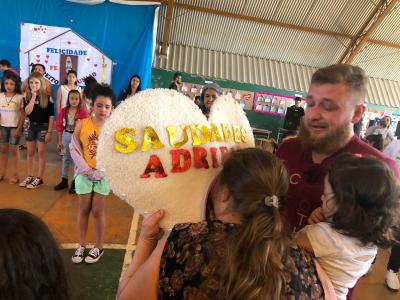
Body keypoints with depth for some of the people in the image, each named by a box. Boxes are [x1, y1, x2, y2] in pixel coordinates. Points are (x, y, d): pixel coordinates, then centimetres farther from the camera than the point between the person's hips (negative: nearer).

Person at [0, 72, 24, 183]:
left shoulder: (19, 97, -7)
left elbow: (23, 114, -5)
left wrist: (19, 128, -10)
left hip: (14, 127, -3)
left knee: (14, 150, 4)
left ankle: (15, 174, 13)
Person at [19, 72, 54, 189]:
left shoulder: (47, 97, -8)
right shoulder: (27, 97, 1)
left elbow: (51, 116, -8)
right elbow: (27, 112, -15)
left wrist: (49, 132, -12)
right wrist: (33, 96, -16)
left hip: (43, 126, -4)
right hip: (30, 126, 4)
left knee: (41, 153, 2)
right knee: (30, 153, 12)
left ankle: (39, 178, 11)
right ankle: (30, 176, 25)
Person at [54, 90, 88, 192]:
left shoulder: (83, 112, -8)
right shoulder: (64, 111, 2)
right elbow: (59, 126, 4)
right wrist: (59, 141, 3)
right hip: (66, 136, 4)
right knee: (65, 158, 14)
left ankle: (75, 182, 16)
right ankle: (64, 180, 28)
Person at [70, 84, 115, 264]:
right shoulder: (82, 124, -6)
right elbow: (74, 149, -5)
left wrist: (99, 172, -16)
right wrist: (86, 169, -13)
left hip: (104, 174, -1)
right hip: (84, 173, 2)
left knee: (97, 211, 7)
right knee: (83, 210, 12)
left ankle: (99, 247, 24)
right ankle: (81, 245, 28)